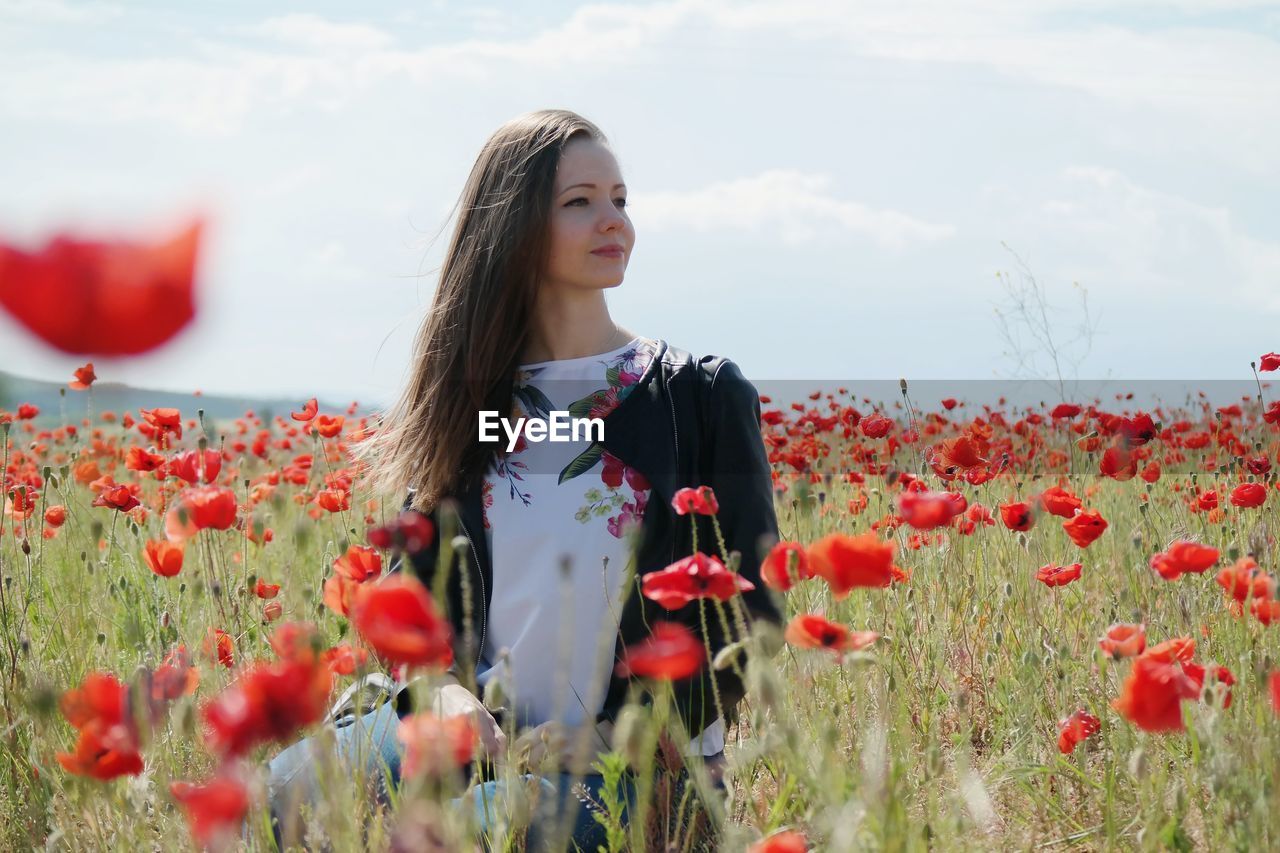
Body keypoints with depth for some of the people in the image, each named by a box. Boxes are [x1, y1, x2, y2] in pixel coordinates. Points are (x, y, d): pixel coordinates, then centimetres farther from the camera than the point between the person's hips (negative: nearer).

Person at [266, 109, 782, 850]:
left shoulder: (704, 397, 1)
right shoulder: (463, 399, 9)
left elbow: (749, 614, -1)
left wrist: (608, 739, -14)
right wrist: (444, 691, -10)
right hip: (487, 735, 3)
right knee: (291, 789, -26)